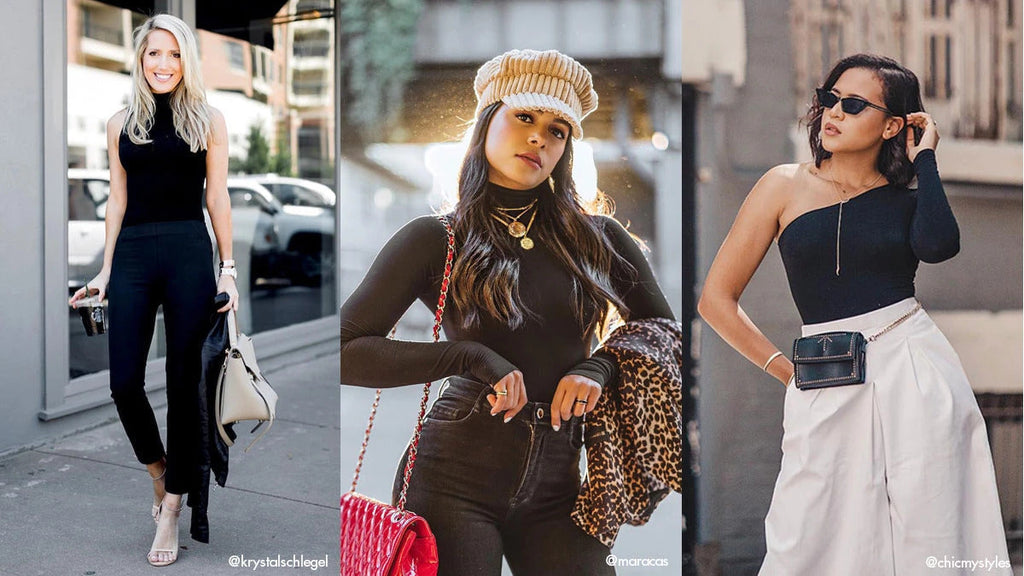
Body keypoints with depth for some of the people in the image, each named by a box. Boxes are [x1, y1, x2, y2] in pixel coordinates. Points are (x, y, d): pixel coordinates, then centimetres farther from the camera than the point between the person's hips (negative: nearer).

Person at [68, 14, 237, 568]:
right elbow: (117, 201, 13)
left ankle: (170, 512, 10)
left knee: (182, 381, 1)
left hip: (188, 253, -2)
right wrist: (105, 272, 8)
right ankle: (159, 469, 25)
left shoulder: (208, 120, 7)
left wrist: (228, 267, -1)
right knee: (124, 382, -5)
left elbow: (217, 198, 6)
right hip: (133, 255, 2)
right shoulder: (120, 124, 12)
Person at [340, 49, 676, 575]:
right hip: (454, 477, -2)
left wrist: (601, 365, -6)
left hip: (555, 487, 3)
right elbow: (347, 351, -7)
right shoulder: (436, 240, -1)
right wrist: (469, 358, -17)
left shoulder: (597, 239, 7)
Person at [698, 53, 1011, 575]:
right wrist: (788, 371, 2)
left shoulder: (906, 199, 9)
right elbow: (716, 299, 3)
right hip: (828, 389, -1)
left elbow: (938, 247, -17)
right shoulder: (788, 185, 4)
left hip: (915, 372, 1)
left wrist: (924, 158, -5)